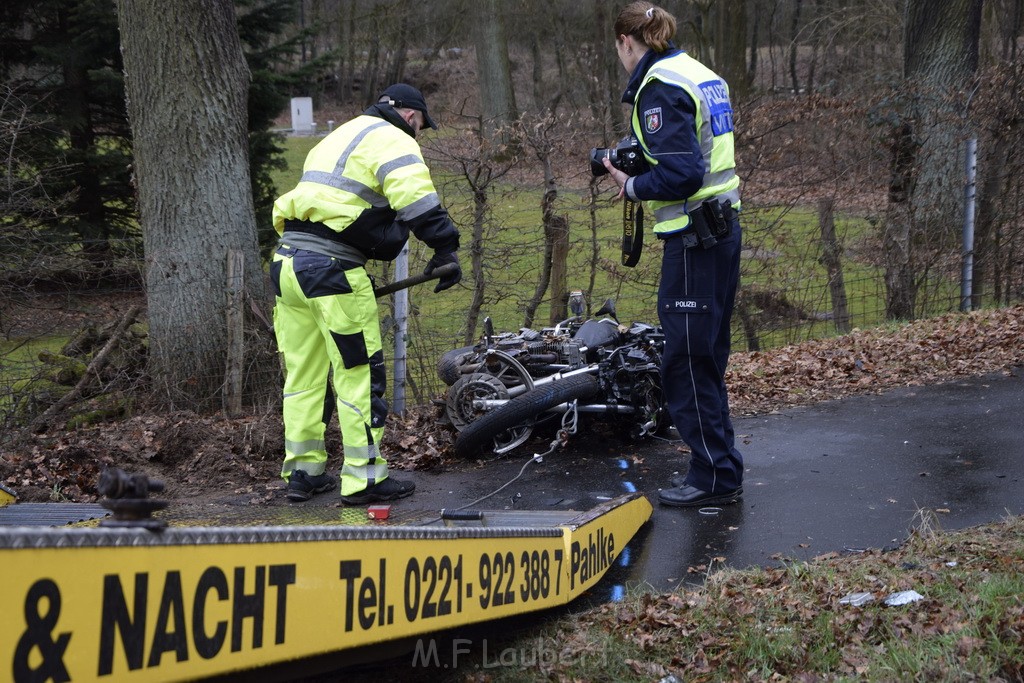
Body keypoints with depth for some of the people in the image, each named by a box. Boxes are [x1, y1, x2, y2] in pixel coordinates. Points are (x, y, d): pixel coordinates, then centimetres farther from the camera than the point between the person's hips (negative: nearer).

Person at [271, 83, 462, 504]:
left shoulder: (338, 138, 28)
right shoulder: (394, 141, -1)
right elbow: (420, 204, -16)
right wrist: (446, 252, -6)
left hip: (287, 263, 9)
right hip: (331, 268, -9)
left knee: (303, 374, 14)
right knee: (359, 374, -2)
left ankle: (302, 473, 21)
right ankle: (364, 479, 2)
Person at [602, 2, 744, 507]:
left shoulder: (659, 87, -14)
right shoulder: (699, 73, 15)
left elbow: (681, 174, -22)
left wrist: (633, 187, -7)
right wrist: (636, 160, 11)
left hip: (694, 238, -10)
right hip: (723, 226, 10)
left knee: (686, 361, -2)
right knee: (706, 358, 17)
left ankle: (714, 478, 5)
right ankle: (720, 469, 25)